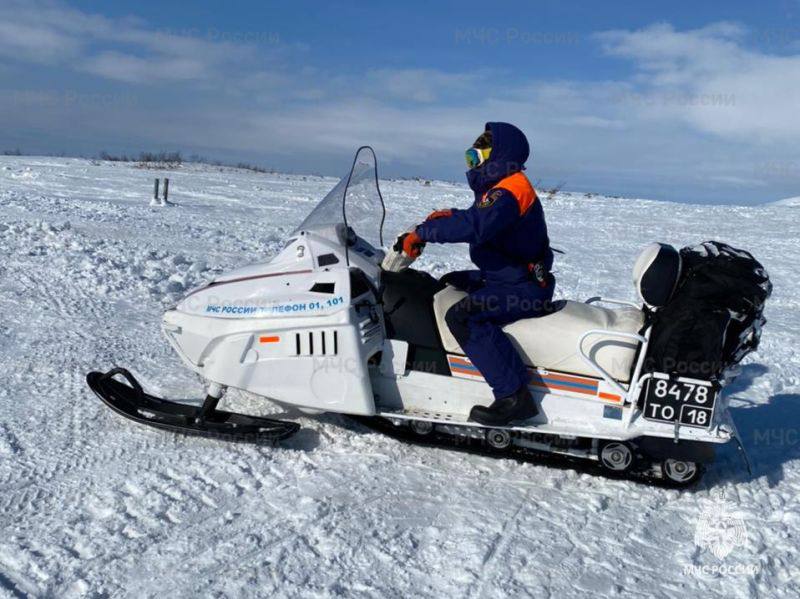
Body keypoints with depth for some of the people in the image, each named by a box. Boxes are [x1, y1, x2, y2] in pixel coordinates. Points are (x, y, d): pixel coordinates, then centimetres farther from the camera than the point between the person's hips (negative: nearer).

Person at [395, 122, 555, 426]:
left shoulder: (510, 191, -20)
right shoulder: (497, 188, 14)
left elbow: (473, 226, -34)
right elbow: (473, 216, 26)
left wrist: (422, 232, -28)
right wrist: (445, 216, 7)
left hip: (525, 287, -11)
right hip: (506, 276, 11)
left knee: (462, 316, -30)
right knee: (448, 284, 25)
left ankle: (514, 396, -30)